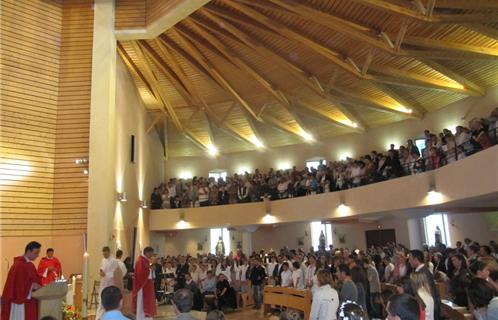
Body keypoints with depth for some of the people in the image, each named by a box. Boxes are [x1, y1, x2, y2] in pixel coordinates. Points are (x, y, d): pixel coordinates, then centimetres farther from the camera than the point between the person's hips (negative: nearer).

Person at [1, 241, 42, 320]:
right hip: (19, 301, -9)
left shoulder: (30, 265, 10)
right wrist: (31, 286, -22)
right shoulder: (18, 265, -18)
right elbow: (17, 284, -21)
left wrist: (37, 286, 1)